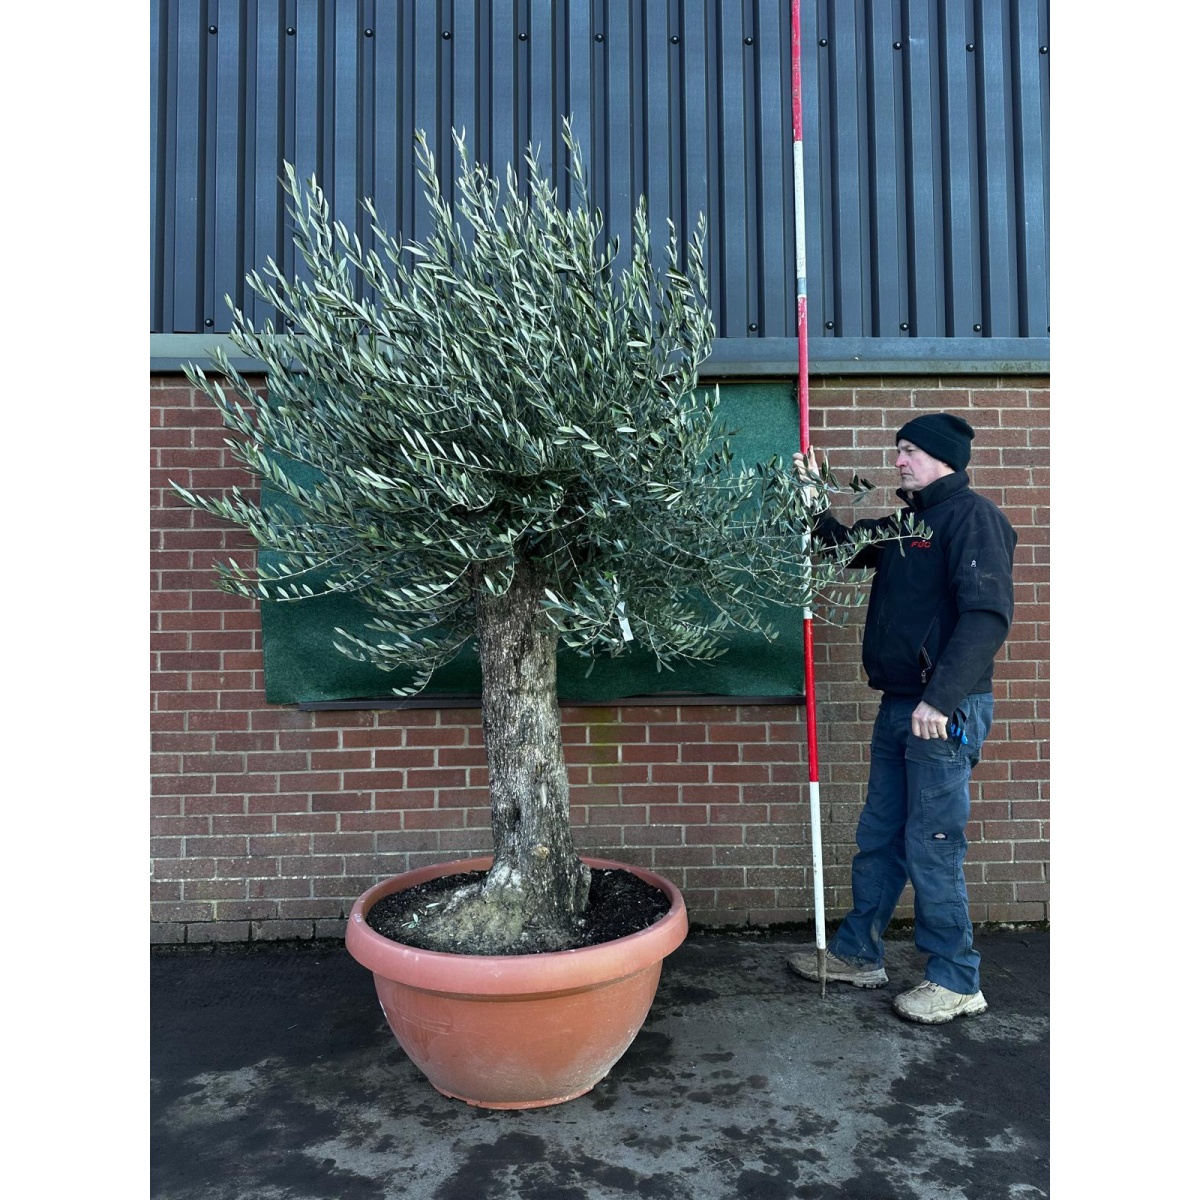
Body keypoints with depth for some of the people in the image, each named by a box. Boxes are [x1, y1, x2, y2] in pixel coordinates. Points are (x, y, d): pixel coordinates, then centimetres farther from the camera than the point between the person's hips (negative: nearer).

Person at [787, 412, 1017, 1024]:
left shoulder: (971, 514, -10)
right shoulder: (906, 522, 17)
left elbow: (988, 614, -21)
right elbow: (848, 545, 34)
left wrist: (941, 698, -25)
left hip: (945, 710, -9)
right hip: (898, 705, 9)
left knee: (932, 846, -1)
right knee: (878, 836, 15)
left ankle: (955, 981, 15)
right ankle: (856, 954, 28)